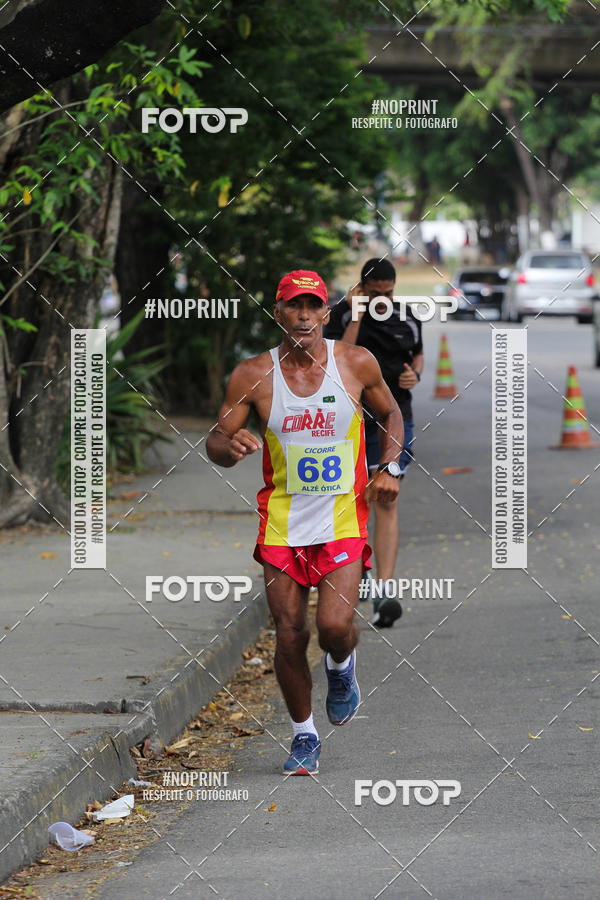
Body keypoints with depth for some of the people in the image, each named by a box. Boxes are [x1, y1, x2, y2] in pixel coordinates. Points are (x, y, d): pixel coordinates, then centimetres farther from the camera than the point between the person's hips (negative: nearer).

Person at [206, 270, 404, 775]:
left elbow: (390, 414, 15)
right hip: (283, 519, 1)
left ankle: (341, 665, 21)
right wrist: (230, 446, -22)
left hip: (342, 517, -1)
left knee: (334, 626, -16)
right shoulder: (254, 376, -5)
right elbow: (215, 444, 2)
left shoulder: (356, 363, -3)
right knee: (289, 635, 0)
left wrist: (389, 469, 0)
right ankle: (304, 735, 21)